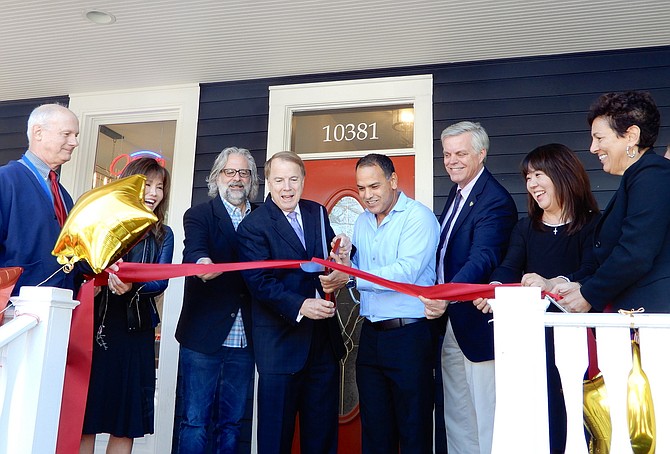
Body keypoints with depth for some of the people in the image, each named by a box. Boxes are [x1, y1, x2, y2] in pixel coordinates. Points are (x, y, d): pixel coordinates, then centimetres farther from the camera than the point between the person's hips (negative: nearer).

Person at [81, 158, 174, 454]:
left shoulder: (162, 236, 11)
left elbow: (160, 282, -3)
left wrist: (132, 287, -24)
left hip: (135, 332, 2)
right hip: (94, 326, -1)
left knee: (126, 422, 6)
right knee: (84, 414, 2)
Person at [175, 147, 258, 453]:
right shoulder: (198, 215, 2)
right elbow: (193, 251, -17)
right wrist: (203, 263, -39)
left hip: (243, 339, 3)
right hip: (204, 336, -3)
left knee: (231, 424, 12)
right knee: (195, 422, 1)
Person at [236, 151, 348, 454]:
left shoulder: (317, 213, 8)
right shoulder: (253, 226, -9)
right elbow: (259, 282, -17)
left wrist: (341, 251, -9)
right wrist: (299, 306, -28)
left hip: (324, 337, 5)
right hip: (281, 340, -5)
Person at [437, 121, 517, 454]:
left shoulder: (495, 200, -16)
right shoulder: (456, 193, 13)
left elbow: (482, 259, -29)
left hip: (477, 323, -9)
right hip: (450, 323, 9)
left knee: (484, 419, 2)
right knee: (456, 418, 18)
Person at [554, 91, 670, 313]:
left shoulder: (651, 176, -12)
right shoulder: (636, 178, 19)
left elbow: (635, 257, -20)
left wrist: (588, 295, -9)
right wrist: (582, 286, 9)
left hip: (652, 310, -9)